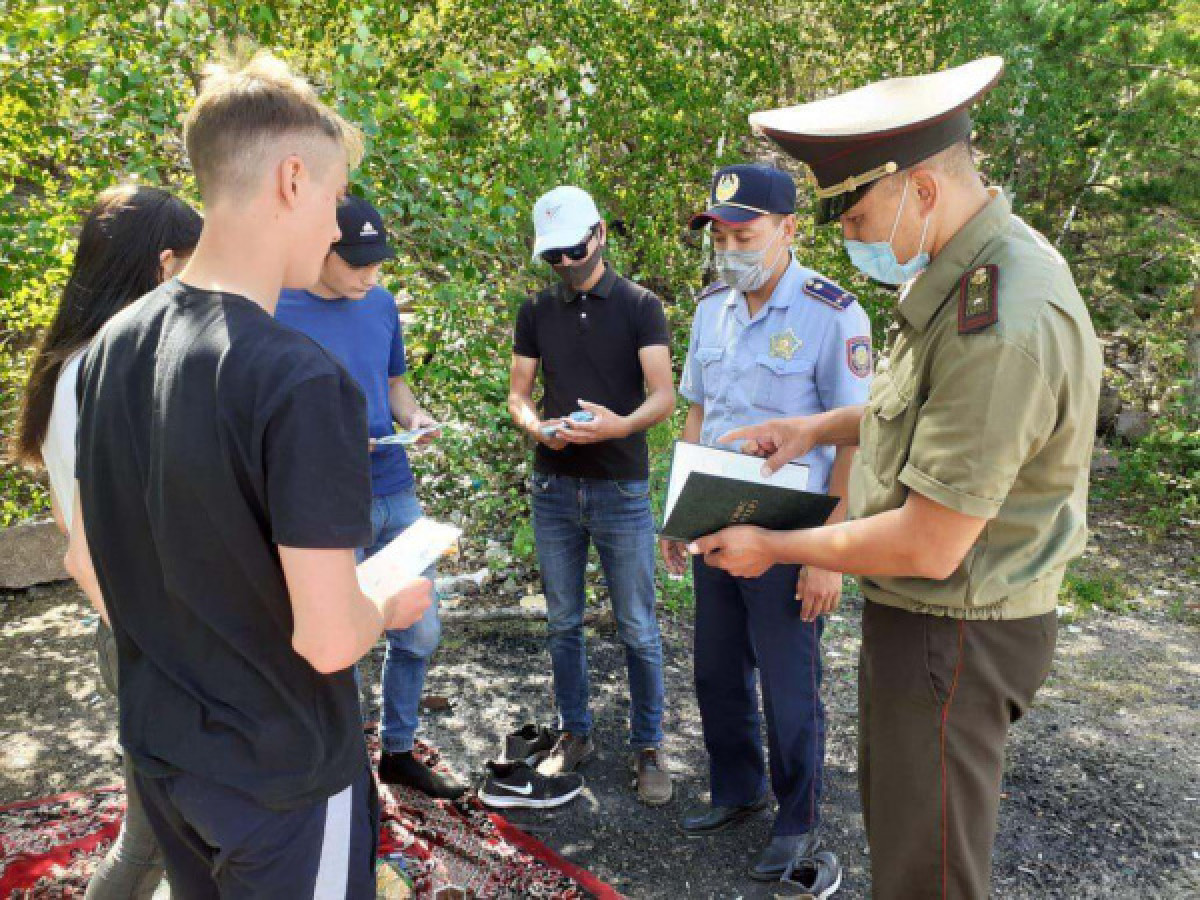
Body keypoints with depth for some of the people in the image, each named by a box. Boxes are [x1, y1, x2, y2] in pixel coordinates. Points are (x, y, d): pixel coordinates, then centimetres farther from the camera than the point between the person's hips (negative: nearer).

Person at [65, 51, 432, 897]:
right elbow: (326, 637, -27)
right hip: (280, 776, -6)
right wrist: (390, 603, -6)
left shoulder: (114, 345, -5)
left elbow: (86, 559, 5)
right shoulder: (303, 382, -28)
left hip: (159, 750, 7)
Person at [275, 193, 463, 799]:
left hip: (397, 494, 6)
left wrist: (413, 415, -3)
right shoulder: (276, 312, -10)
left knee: (419, 634, 14)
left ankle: (398, 752, 34)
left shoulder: (382, 303, 7)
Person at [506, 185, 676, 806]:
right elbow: (518, 393, 8)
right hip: (554, 489, 3)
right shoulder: (536, 312, 8)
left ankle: (647, 747, 19)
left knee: (638, 630, 3)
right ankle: (575, 734, 30)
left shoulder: (640, 307, -2)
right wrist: (537, 426, -15)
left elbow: (663, 394, -10)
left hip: (622, 490, -3)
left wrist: (623, 423, -31)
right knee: (563, 623, 13)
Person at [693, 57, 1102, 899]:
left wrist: (774, 547, -14)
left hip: (956, 634, -10)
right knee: (893, 822, 26)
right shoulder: (963, 267, 2)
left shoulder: (1004, 324, -31)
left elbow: (927, 548, -28)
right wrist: (821, 426, 7)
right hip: (919, 615, 10)